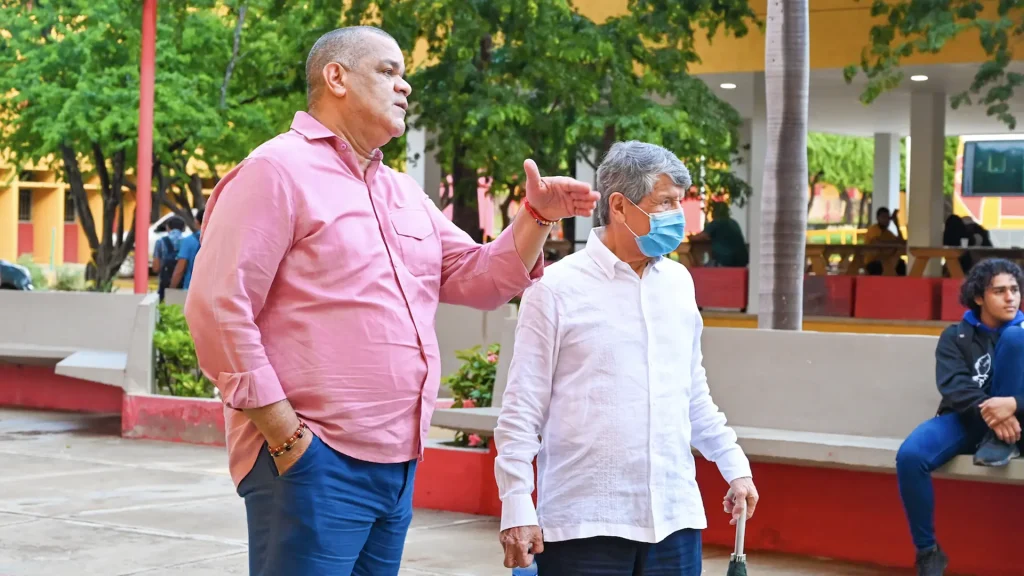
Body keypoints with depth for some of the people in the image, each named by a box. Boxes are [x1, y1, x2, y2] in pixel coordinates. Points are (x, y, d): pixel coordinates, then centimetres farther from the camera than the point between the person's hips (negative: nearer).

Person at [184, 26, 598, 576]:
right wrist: (285, 436, -16)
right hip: (314, 463, -8)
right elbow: (218, 308, -14)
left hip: (398, 465, 8)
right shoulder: (278, 170, -7)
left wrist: (537, 218, 3)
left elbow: (479, 278, 21)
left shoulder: (404, 193, 20)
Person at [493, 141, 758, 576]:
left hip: (674, 519, 5)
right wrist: (517, 510, -10)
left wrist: (734, 466, 21)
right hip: (584, 524, -5)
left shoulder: (678, 282, 12)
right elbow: (521, 410, -5)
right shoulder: (556, 289, -5)